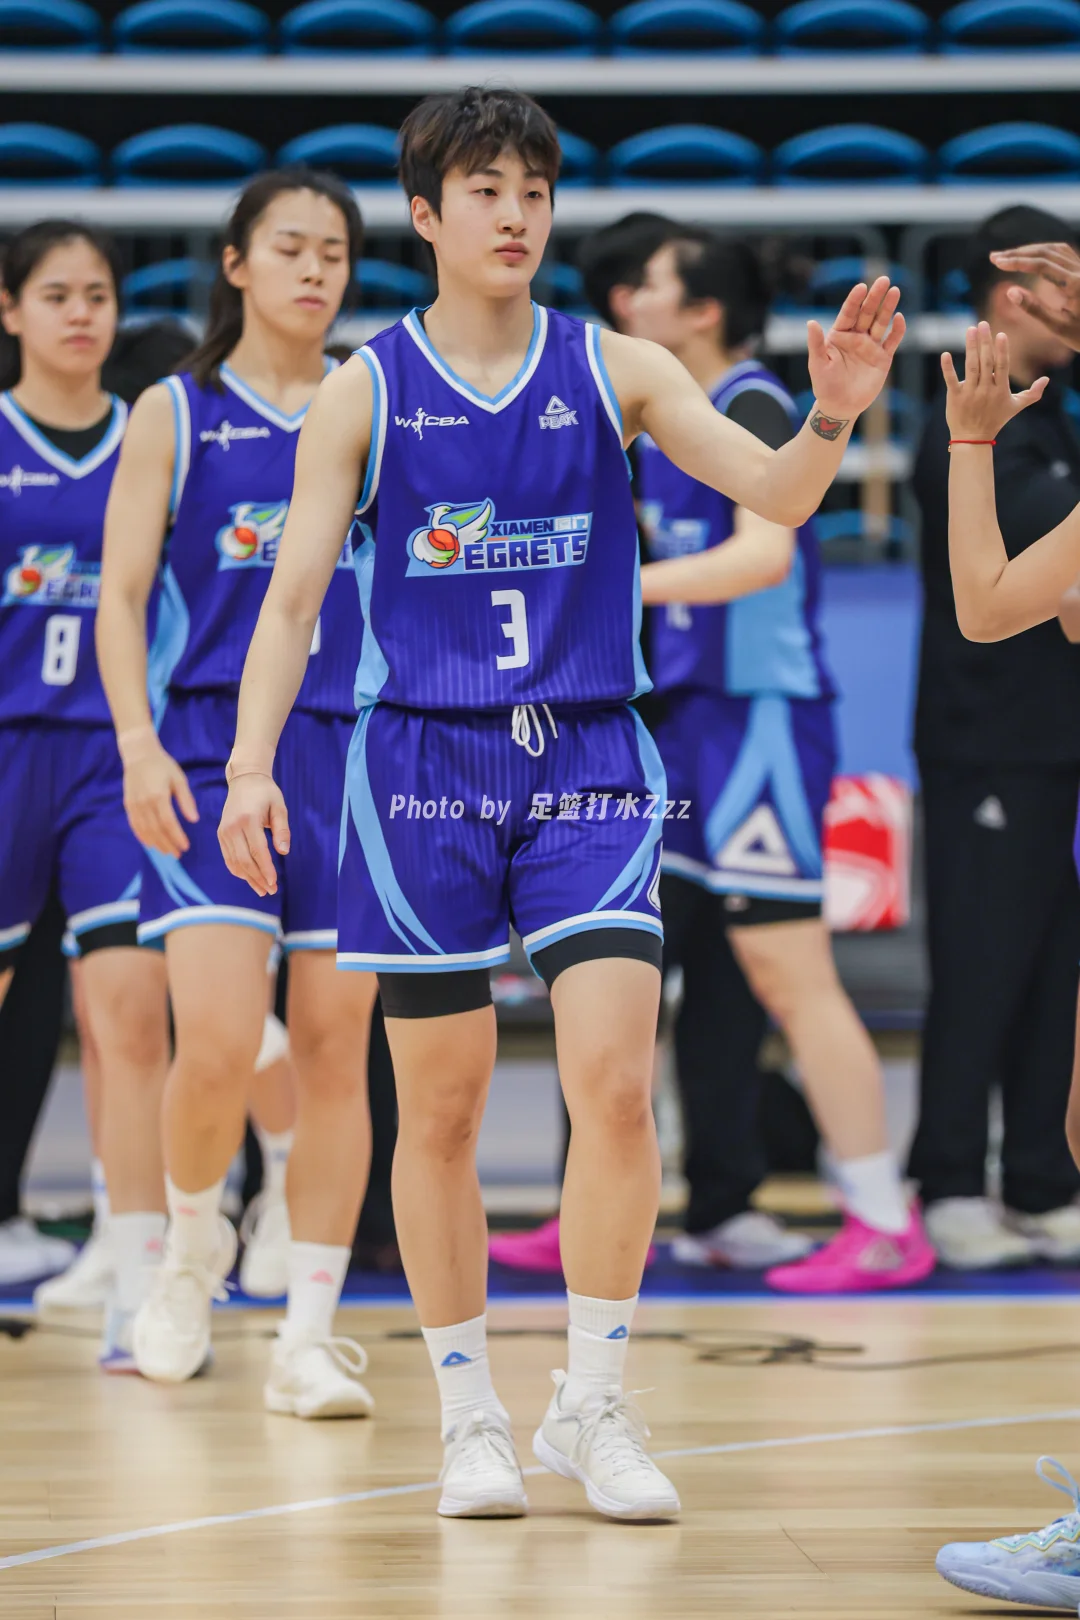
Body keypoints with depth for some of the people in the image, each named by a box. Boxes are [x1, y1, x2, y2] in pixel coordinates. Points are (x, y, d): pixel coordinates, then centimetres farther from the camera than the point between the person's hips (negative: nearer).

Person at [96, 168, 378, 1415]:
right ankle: (192, 1244, 17)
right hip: (211, 746, -2)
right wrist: (139, 745, -10)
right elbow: (121, 596, 2)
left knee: (335, 1050, -1)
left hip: (351, 750, 2)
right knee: (218, 1044, -14)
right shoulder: (174, 414, 6)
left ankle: (310, 1336, 5)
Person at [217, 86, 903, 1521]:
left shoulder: (614, 372, 4)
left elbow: (777, 496, -4)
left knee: (616, 1082, -12)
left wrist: (833, 418, -25)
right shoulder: (365, 393, 2)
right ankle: (471, 1415, 17)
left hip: (589, 762, 1)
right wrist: (250, 767, -10)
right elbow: (292, 597, 2)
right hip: (422, 761, 0)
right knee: (441, 1106, 3)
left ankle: (593, 1407, 3)